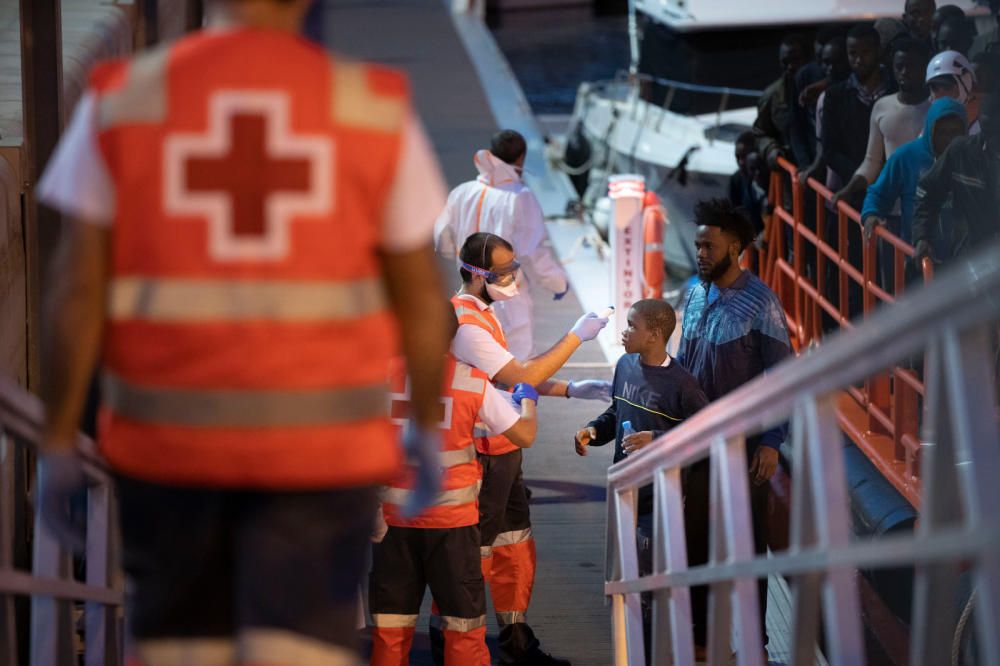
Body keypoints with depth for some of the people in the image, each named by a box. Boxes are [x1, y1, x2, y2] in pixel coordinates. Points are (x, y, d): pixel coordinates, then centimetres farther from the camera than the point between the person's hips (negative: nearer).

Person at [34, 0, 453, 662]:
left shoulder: (121, 101, -3)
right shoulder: (373, 109, -3)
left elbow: (78, 290, -6)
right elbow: (421, 296, 2)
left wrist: (57, 445, 1)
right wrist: (429, 428, 16)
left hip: (173, 430, 1)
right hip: (320, 435, -1)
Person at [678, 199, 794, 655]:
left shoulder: (759, 303, -14)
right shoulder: (696, 295, 4)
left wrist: (771, 442, -16)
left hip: (744, 441, -6)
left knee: (747, 543, 4)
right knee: (696, 535, 11)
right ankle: (702, 632, 23)